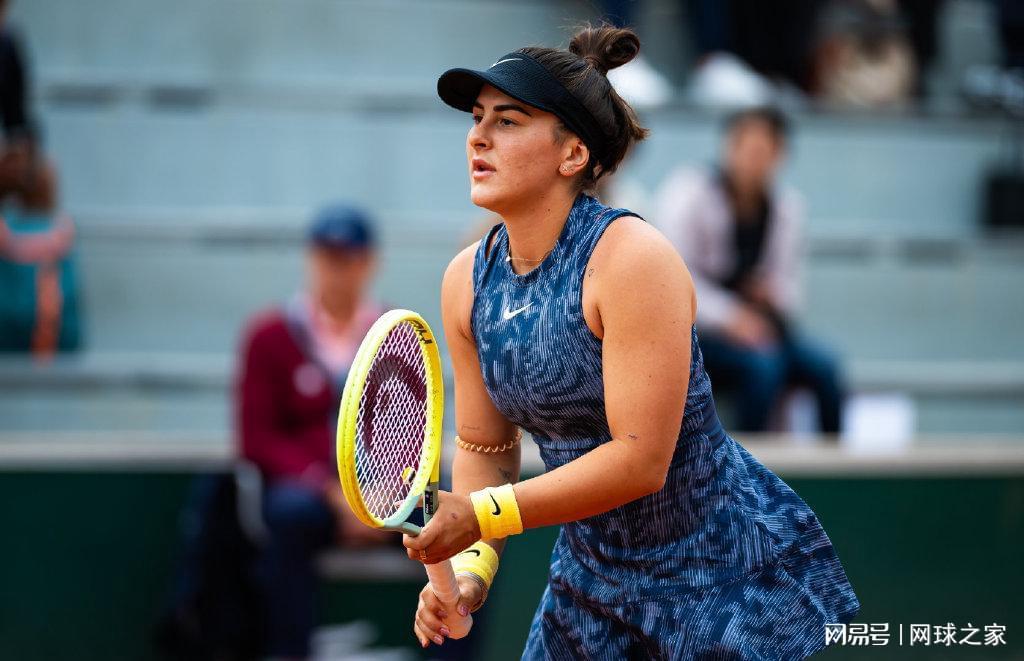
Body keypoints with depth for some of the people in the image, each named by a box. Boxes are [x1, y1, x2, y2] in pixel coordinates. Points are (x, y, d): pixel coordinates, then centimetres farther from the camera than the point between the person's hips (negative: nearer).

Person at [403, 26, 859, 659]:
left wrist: (480, 516, -26)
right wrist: (470, 570, -10)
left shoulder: (632, 258, -23)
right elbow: (484, 448, 6)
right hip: (592, 572, 6)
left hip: (728, 566, -6)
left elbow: (639, 460, -26)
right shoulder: (467, 280, -2)